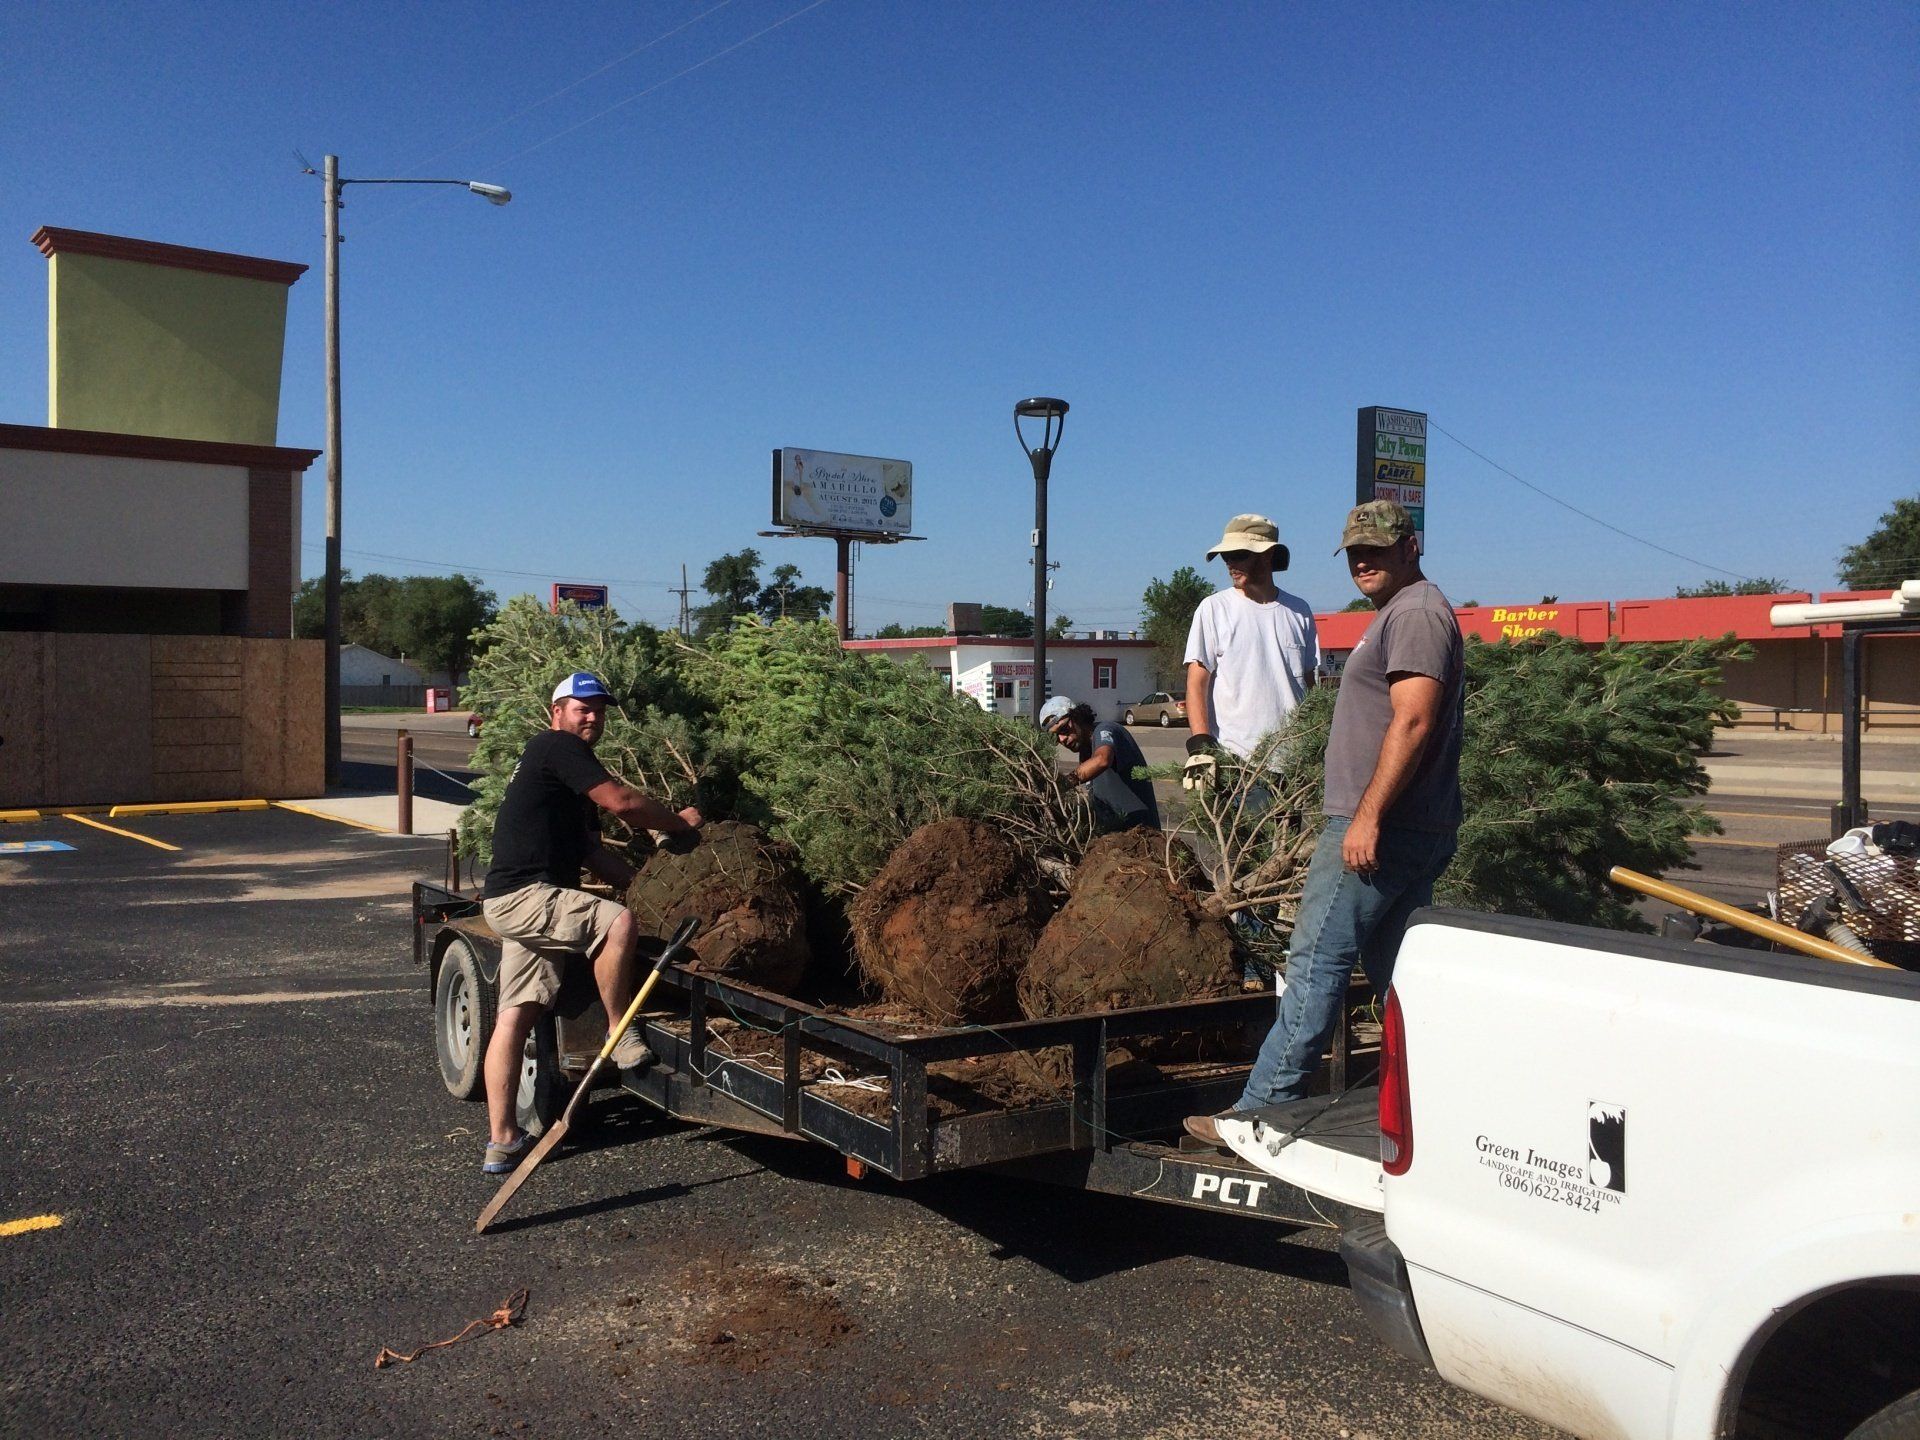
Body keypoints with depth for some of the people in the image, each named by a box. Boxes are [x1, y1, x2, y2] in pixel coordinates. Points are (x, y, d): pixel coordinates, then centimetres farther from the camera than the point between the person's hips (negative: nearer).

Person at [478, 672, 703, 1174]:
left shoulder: (568, 774, 26)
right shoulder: (555, 746, -6)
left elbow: (594, 854, 22)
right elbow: (621, 802, -14)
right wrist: (681, 822, 0)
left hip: (520, 904, 10)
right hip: (522, 894, -10)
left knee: (514, 1017, 6)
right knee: (618, 922, -27)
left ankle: (501, 1140, 7)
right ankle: (622, 1035, -13)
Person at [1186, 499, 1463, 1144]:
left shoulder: (1414, 613, -11)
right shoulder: (1400, 613, 23)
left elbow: (1412, 723, -21)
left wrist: (1368, 816, -24)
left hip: (1379, 828, -11)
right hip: (1413, 830, 11)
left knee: (1317, 963, -8)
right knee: (1396, 971, 12)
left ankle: (1260, 1109, -5)